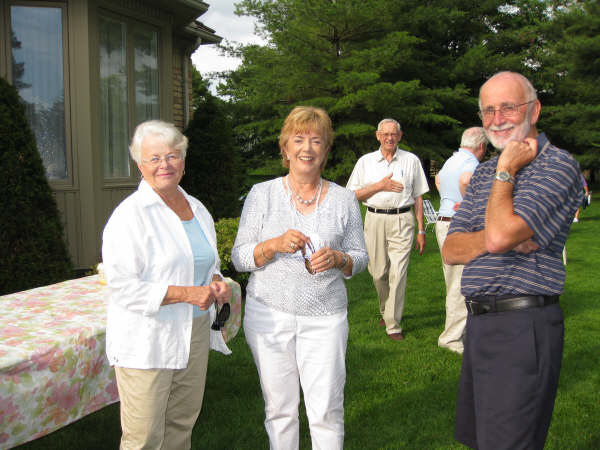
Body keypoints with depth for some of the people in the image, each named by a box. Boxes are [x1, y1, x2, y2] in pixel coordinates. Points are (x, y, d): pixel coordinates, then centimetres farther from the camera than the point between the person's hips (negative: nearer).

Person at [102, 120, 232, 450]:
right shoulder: (131, 214, -12)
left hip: (194, 335, 7)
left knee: (182, 423, 18)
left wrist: (217, 284, 1)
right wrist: (186, 293, -22)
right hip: (146, 341, -6)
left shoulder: (197, 209, 10)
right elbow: (123, 285, -18)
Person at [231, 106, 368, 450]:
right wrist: (275, 245, -19)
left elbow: (360, 257, 8)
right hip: (269, 315, 0)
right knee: (279, 409, 11)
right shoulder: (262, 194, 1)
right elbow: (239, 258, 0)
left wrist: (337, 259, -14)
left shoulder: (344, 199, 3)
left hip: (325, 318, 0)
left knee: (327, 411, 2)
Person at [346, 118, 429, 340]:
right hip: (374, 219, 1)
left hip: (401, 221, -1)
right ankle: (385, 310, 31)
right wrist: (380, 185, -7)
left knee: (398, 274, -8)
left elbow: (417, 197, 11)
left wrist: (421, 230, 7)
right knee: (378, 272, 5)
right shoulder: (365, 161, 10)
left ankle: (393, 325, 0)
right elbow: (354, 195, 6)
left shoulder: (411, 160, 9)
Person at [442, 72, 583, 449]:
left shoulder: (558, 165, -11)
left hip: (522, 328, -8)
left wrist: (507, 170, -11)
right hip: (480, 321, 8)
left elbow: (500, 236, -25)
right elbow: (450, 250, 6)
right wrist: (496, 238, -13)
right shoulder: (485, 173, 14)